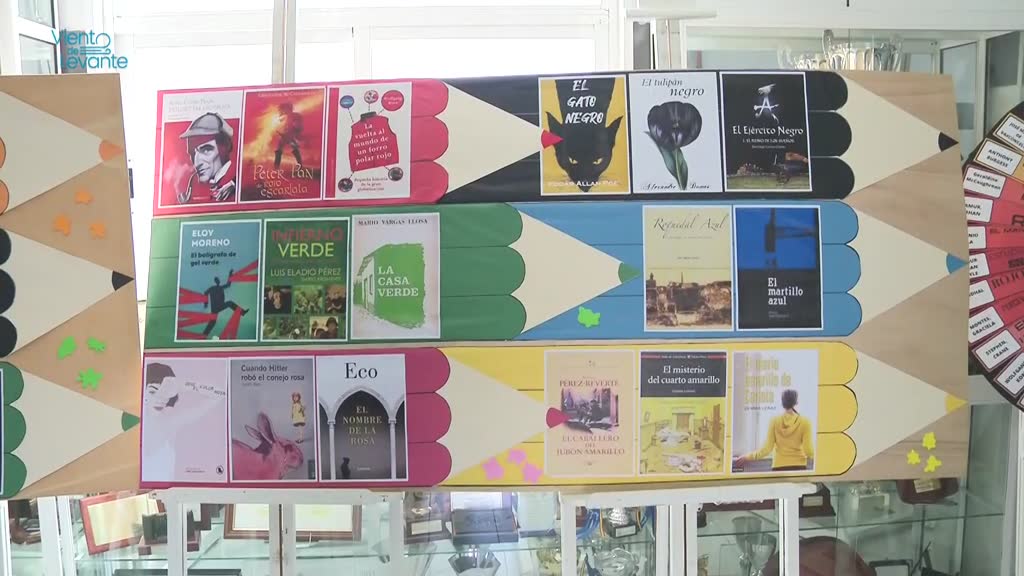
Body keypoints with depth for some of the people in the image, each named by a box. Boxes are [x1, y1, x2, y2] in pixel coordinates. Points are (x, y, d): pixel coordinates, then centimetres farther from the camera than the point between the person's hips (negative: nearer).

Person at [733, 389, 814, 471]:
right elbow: (808, 450, -8)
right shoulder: (804, 421, -3)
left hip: (779, 467, 1)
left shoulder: (774, 421, 1)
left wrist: (747, 457, 9)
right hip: (798, 467, -1)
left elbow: (767, 448, -3)